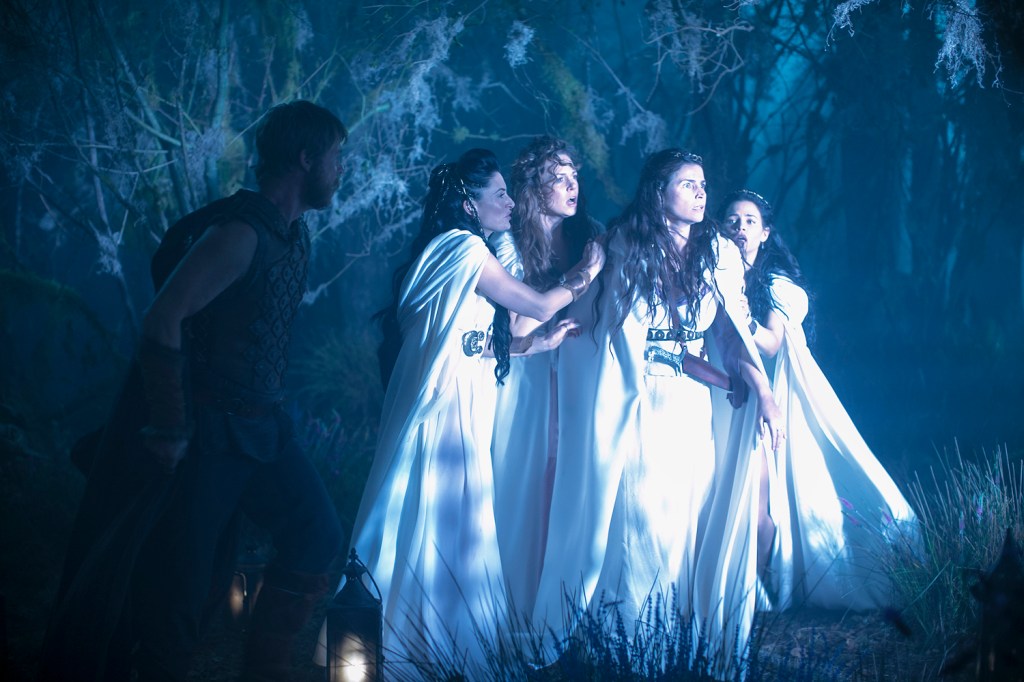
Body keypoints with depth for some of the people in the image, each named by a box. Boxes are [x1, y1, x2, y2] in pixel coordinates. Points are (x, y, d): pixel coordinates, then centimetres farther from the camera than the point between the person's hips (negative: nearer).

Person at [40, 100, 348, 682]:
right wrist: (170, 431, -23)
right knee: (184, 581, -3)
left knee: (318, 534, 7)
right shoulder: (239, 233, -21)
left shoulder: (295, 235, 8)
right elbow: (164, 320, -27)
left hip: (261, 429, 9)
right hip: (207, 432, -9)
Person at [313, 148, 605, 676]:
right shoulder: (462, 246, -12)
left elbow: (476, 344, 12)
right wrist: (582, 276, 8)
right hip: (442, 410, -9)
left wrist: (537, 344, 14)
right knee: (439, 533, -4)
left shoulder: (461, 251, 16)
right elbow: (540, 305, -8)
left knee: (442, 537, 11)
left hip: (458, 415, 9)